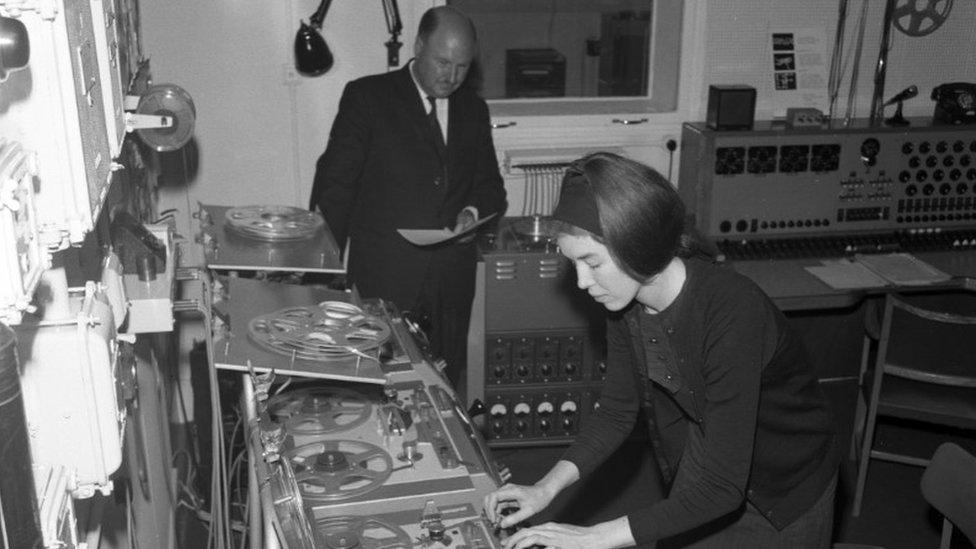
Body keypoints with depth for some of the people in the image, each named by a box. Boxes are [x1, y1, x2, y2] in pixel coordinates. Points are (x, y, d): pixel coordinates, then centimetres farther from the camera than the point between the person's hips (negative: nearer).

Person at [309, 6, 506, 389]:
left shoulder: (473, 108, 13)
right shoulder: (367, 96, -1)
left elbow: (490, 186, 21)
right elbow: (334, 185, -2)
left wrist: (473, 211, -3)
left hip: (452, 283, 4)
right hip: (383, 278, -4)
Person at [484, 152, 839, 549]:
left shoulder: (730, 313, -36)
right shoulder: (627, 300, -14)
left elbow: (720, 486, -34)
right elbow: (617, 411, -2)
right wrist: (546, 488, -15)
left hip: (781, 504, -5)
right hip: (702, 485, 5)